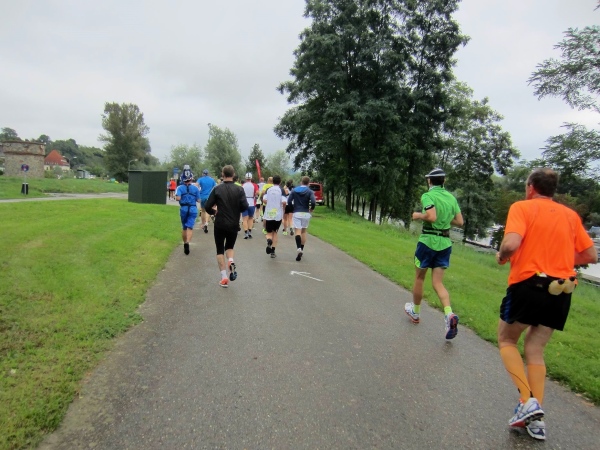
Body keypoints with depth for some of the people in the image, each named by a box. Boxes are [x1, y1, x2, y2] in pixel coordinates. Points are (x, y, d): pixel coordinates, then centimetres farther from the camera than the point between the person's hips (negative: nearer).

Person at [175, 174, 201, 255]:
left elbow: (178, 198, -16)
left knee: (184, 228, 16)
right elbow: (198, 200, 0)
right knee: (190, 227, -5)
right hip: (193, 209, -1)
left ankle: (185, 244, 26)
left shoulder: (180, 188, -2)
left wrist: (181, 197, 6)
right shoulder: (195, 188, 0)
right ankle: (187, 242, -26)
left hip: (183, 209, 1)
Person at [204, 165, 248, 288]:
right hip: (234, 225, 1)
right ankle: (231, 261, -9)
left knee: (220, 250, 11)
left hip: (220, 224, -1)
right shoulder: (239, 189, -4)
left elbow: (207, 206, -7)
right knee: (229, 246, 22)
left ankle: (224, 277, 3)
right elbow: (245, 206, -12)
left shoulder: (217, 189, -5)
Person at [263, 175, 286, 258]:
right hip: (278, 215, -1)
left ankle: (269, 241, -24)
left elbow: (264, 200, -8)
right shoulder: (281, 190, -4)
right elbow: (284, 202, -15)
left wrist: (268, 204, 12)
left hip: (268, 214, 1)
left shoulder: (268, 190, 2)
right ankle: (273, 252, 10)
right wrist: (283, 208, 5)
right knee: (275, 232, 14)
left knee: (269, 232, 11)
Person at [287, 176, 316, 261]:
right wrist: (311, 209, 2)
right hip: (306, 213, 1)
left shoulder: (294, 190, 3)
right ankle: (301, 249, 22)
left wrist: (292, 209, 12)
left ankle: (298, 248, -29)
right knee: (304, 231, 16)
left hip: (296, 213, 0)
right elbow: (313, 202, -17)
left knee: (298, 231, -6)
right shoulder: (310, 191, -2)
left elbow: (289, 201, -3)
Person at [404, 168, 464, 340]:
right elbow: (459, 222, 9)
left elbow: (432, 217, -24)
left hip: (428, 240, -5)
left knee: (419, 278, 14)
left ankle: (415, 312, 30)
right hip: (445, 243, 5)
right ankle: (449, 314, -16)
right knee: (438, 283, 7)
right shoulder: (451, 197, 8)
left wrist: (418, 215, -6)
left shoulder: (428, 195, -10)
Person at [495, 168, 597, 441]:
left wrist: (501, 257, 0)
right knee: (535, 349, 16)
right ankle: (536, 418, 13)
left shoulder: (522, 207, -4)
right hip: (561, 291, 6)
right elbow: (591, 256, 14)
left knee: (506, 340, 15)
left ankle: (527, 400, 0)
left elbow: (511, 243, -20)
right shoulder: (571, 215, 12)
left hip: (529, 283, -5)